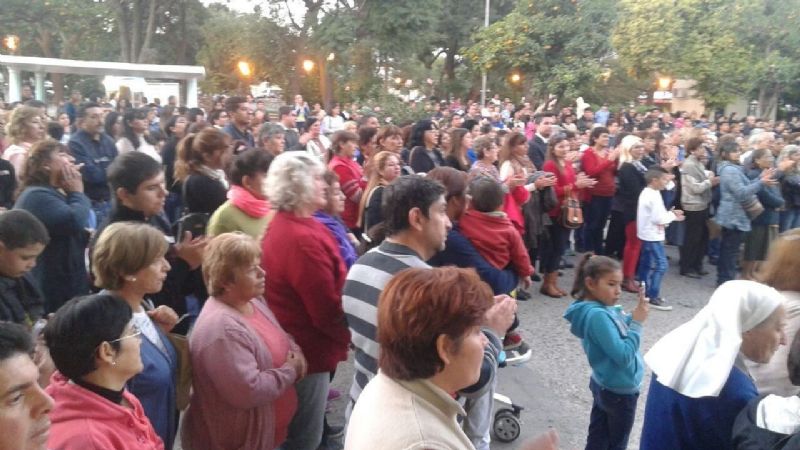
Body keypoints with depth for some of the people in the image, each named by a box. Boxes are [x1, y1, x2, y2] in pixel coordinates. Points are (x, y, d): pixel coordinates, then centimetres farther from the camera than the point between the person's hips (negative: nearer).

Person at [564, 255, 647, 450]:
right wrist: (637, 323, -24)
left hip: (604, 385, 8)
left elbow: (618, 332, 7)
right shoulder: (598, 316, -30)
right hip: (619, 391, -8)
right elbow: (623, 356, -30)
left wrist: (634, 316, -7)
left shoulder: (601, 308, -2)